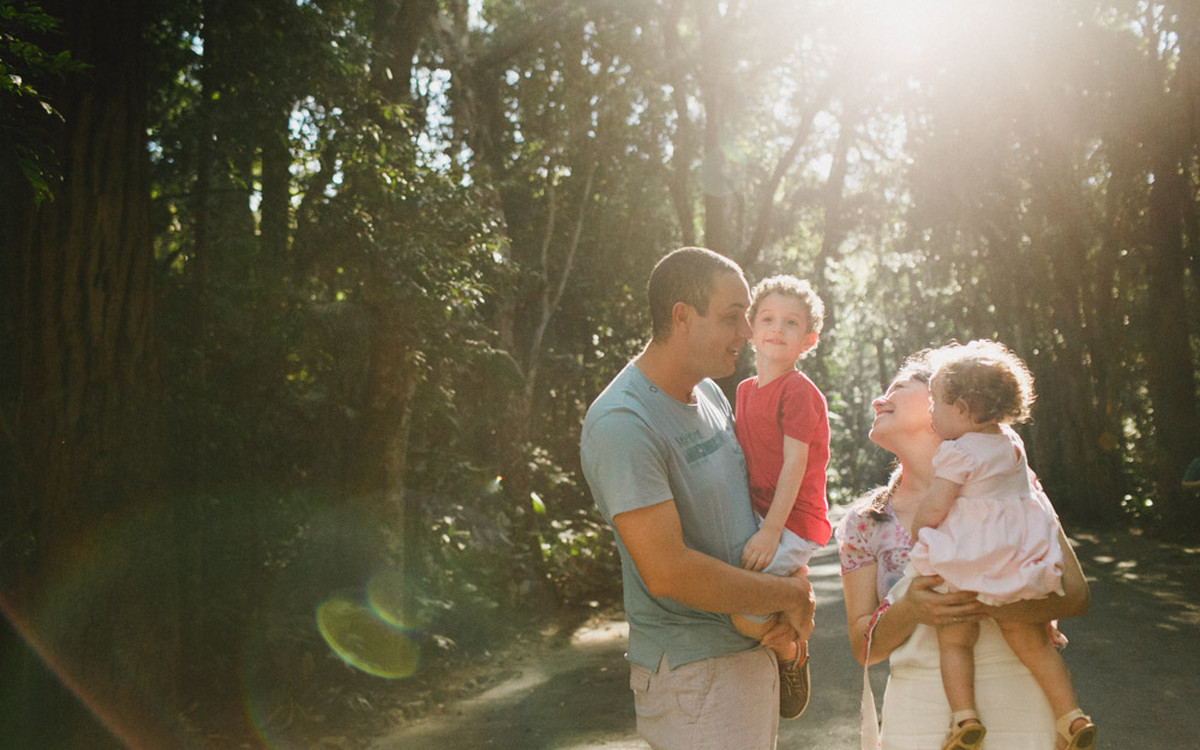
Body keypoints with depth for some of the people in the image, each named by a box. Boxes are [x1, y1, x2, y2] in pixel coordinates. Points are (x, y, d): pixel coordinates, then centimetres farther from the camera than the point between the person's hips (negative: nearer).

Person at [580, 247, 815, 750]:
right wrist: (791, 595, -14)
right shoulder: (621, 424, -23)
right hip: (693, 671, -8)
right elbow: (668, 571, -26)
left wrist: (797, 587, -5)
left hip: (757, 649, 8)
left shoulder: (710, 393, 6)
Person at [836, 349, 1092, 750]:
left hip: (1014, 706, -1)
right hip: (917, 712, 1)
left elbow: (1075, 594, -8)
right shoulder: (862, 524, 1)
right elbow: (863, 648, 1)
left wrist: (982, 603, -24)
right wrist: (908, 611, -19)